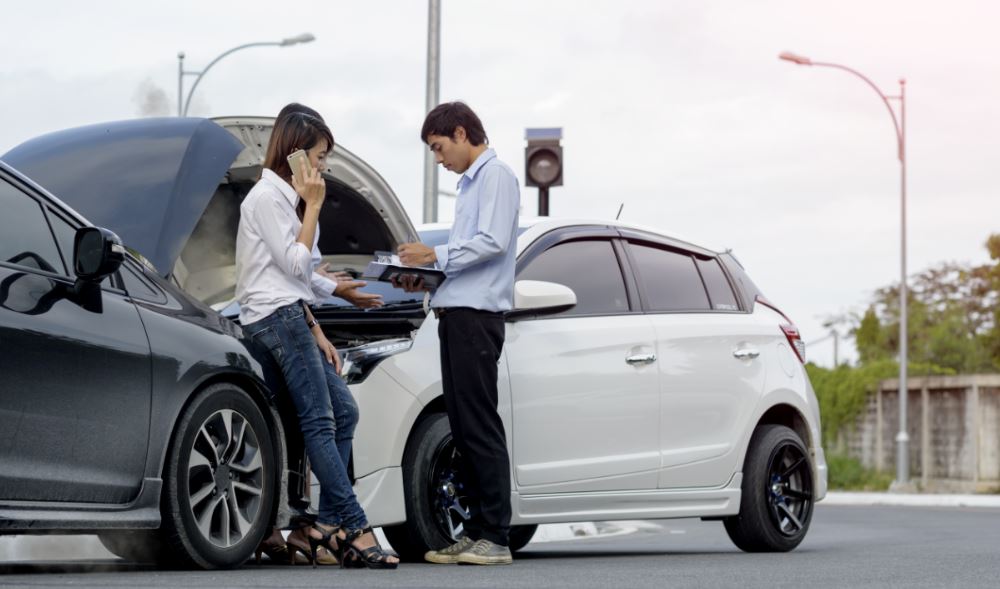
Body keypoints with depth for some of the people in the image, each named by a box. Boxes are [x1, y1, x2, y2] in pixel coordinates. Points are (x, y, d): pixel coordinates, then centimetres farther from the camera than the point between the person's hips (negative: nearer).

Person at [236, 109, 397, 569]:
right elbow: (294, 264, -13)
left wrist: (317, 334, 17)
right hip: (275, 318, -10)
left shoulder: (286, 197, 22)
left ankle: (327, 526, -1)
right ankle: (355, 528, -18)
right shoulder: (266, 196, -8)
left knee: (344, 412, 2)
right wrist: (313, 206, -7)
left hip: (292, 317, 10)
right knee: (319, 422, -14)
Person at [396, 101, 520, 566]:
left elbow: (493, 242, -17)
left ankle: (495, 537, -11)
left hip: (477, 315, -10)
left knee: (480, 428, -11)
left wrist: (435, 256, -13)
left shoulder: (495, 176, -5)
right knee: (464, 429, 8)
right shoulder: (469, 182, 24)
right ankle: (477, 532, 11)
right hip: (456, 314, 10)